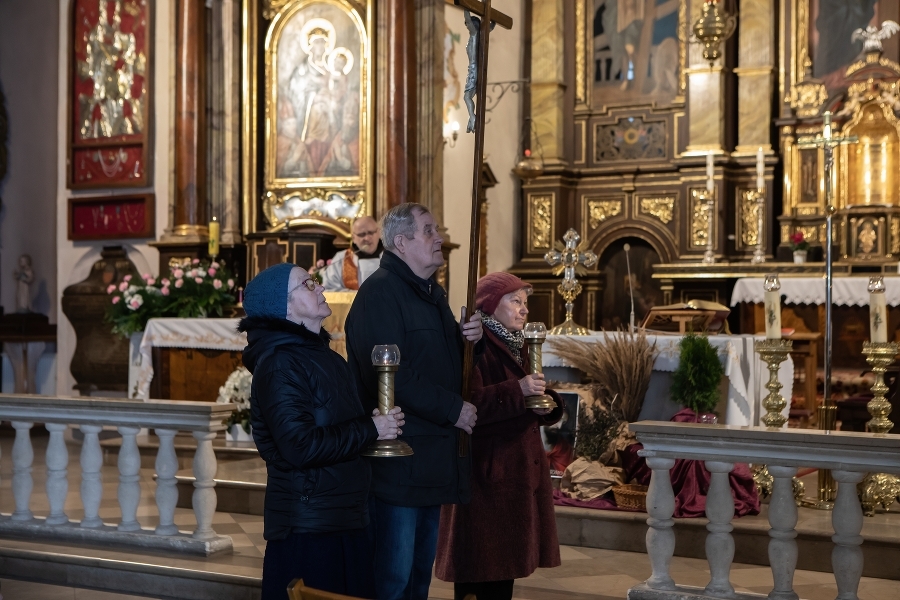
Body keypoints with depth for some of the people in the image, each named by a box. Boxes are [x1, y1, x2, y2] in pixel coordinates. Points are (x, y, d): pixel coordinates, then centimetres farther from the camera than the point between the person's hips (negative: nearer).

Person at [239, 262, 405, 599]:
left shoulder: (322, 355, 15)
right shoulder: (278, 365, -14)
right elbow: (301, 447, -24)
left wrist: (382, 424, 6)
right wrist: (370, 430, -15)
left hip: (347, 518, 9)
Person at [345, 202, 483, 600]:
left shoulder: (432, 294, 17)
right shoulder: (380, 292, -14)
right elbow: (391, 374, -24)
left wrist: (468, 337, 5)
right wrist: (453, 409, -18)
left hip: (433, 458, 10)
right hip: (399, 460, -10)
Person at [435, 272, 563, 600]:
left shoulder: (516, 345, 17)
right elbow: (467, 404, -23)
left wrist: (545, 402, -1)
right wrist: (517, 391, -25)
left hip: (518, 466, 9)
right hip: (485, 469, -9)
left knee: (504, 558, 13)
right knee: (480, 563, -5)